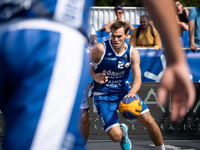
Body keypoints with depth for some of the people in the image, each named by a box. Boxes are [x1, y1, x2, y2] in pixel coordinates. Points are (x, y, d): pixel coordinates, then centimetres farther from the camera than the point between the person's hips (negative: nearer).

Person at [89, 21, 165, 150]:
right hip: (103, 96, -3)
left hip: (124, 91, 3)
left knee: (149, 121, -8)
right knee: (116, 136, -17)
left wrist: (131, 93, -33)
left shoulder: (133, 53, -8)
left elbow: (137, 80, -12)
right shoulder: (101, 49, -17)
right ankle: (123, 130, 22)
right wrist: (94, 76, -20)